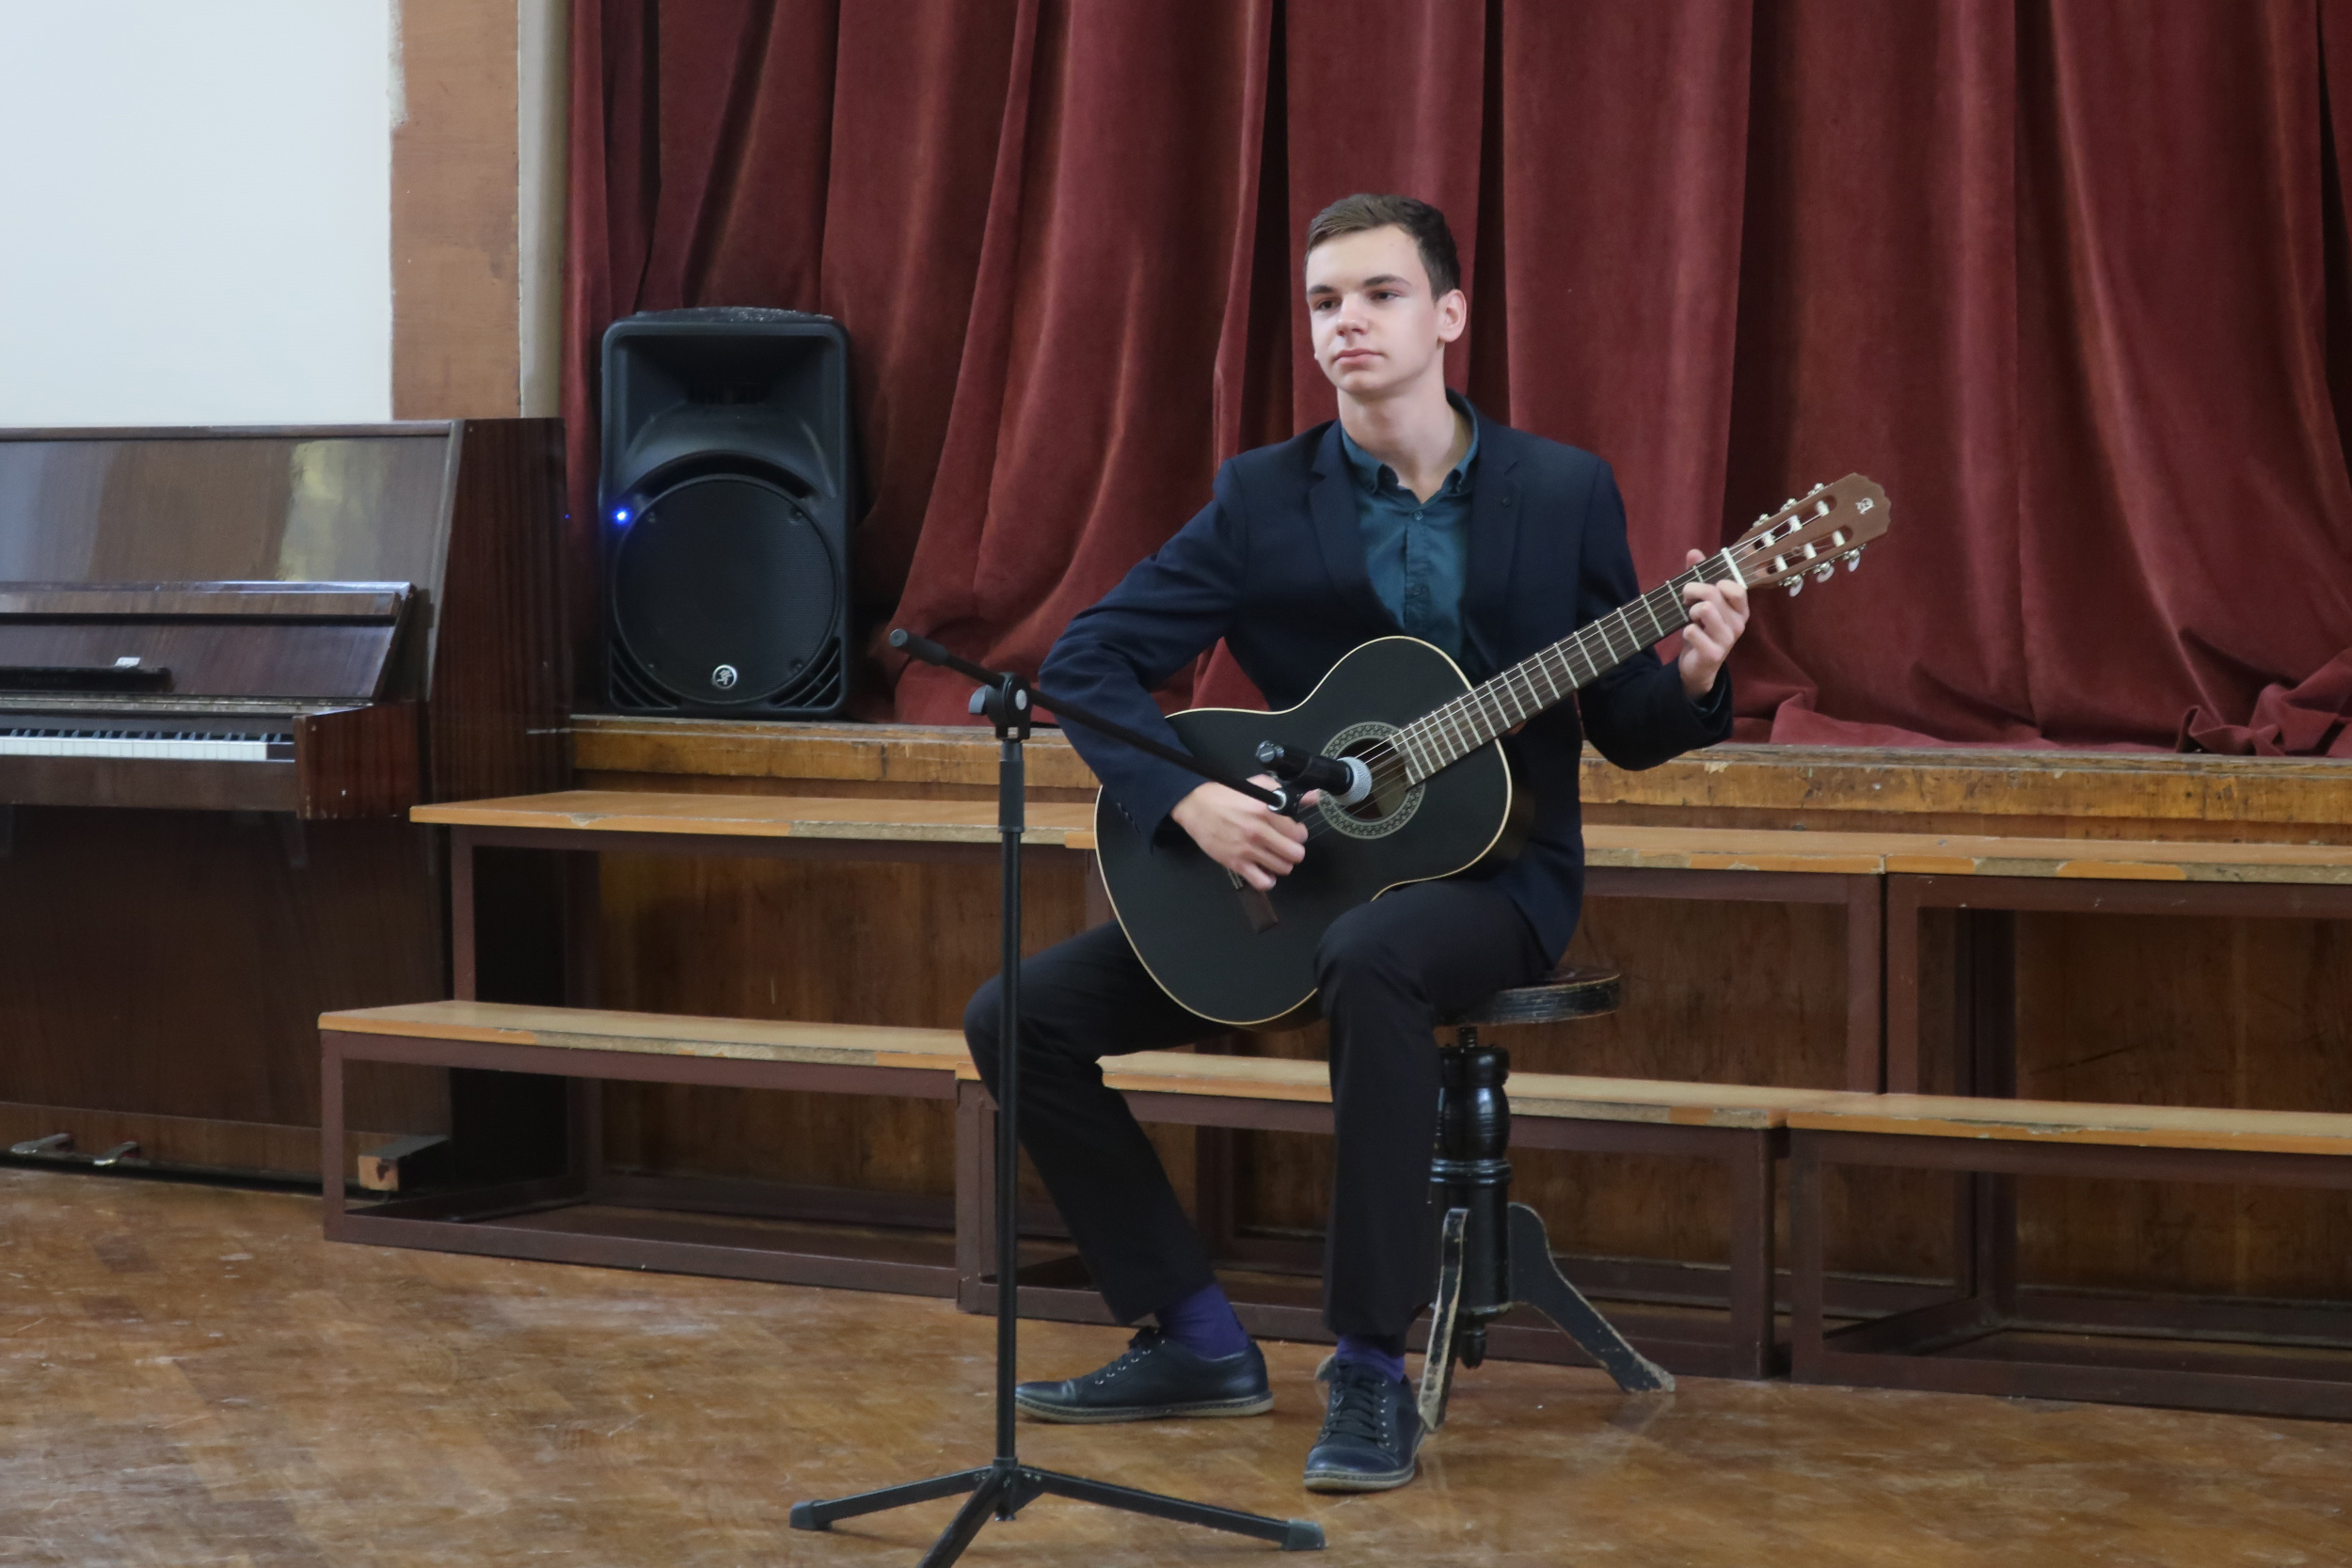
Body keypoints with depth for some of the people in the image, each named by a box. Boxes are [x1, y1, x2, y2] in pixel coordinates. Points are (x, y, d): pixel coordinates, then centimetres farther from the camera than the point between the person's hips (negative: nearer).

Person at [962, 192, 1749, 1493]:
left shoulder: (1564, 492, -1)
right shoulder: (1263, 499, 1)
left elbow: (1626, 732, 2)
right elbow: (1084, 661, -2)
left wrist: (1691, 677, -21)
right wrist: (1184, 800, -18)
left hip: (1491, 870, -4)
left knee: (1372, 957, -41)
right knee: (1020, 1017, -9)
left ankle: (1373, 1375, -31)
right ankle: (1200, 1343, 4)